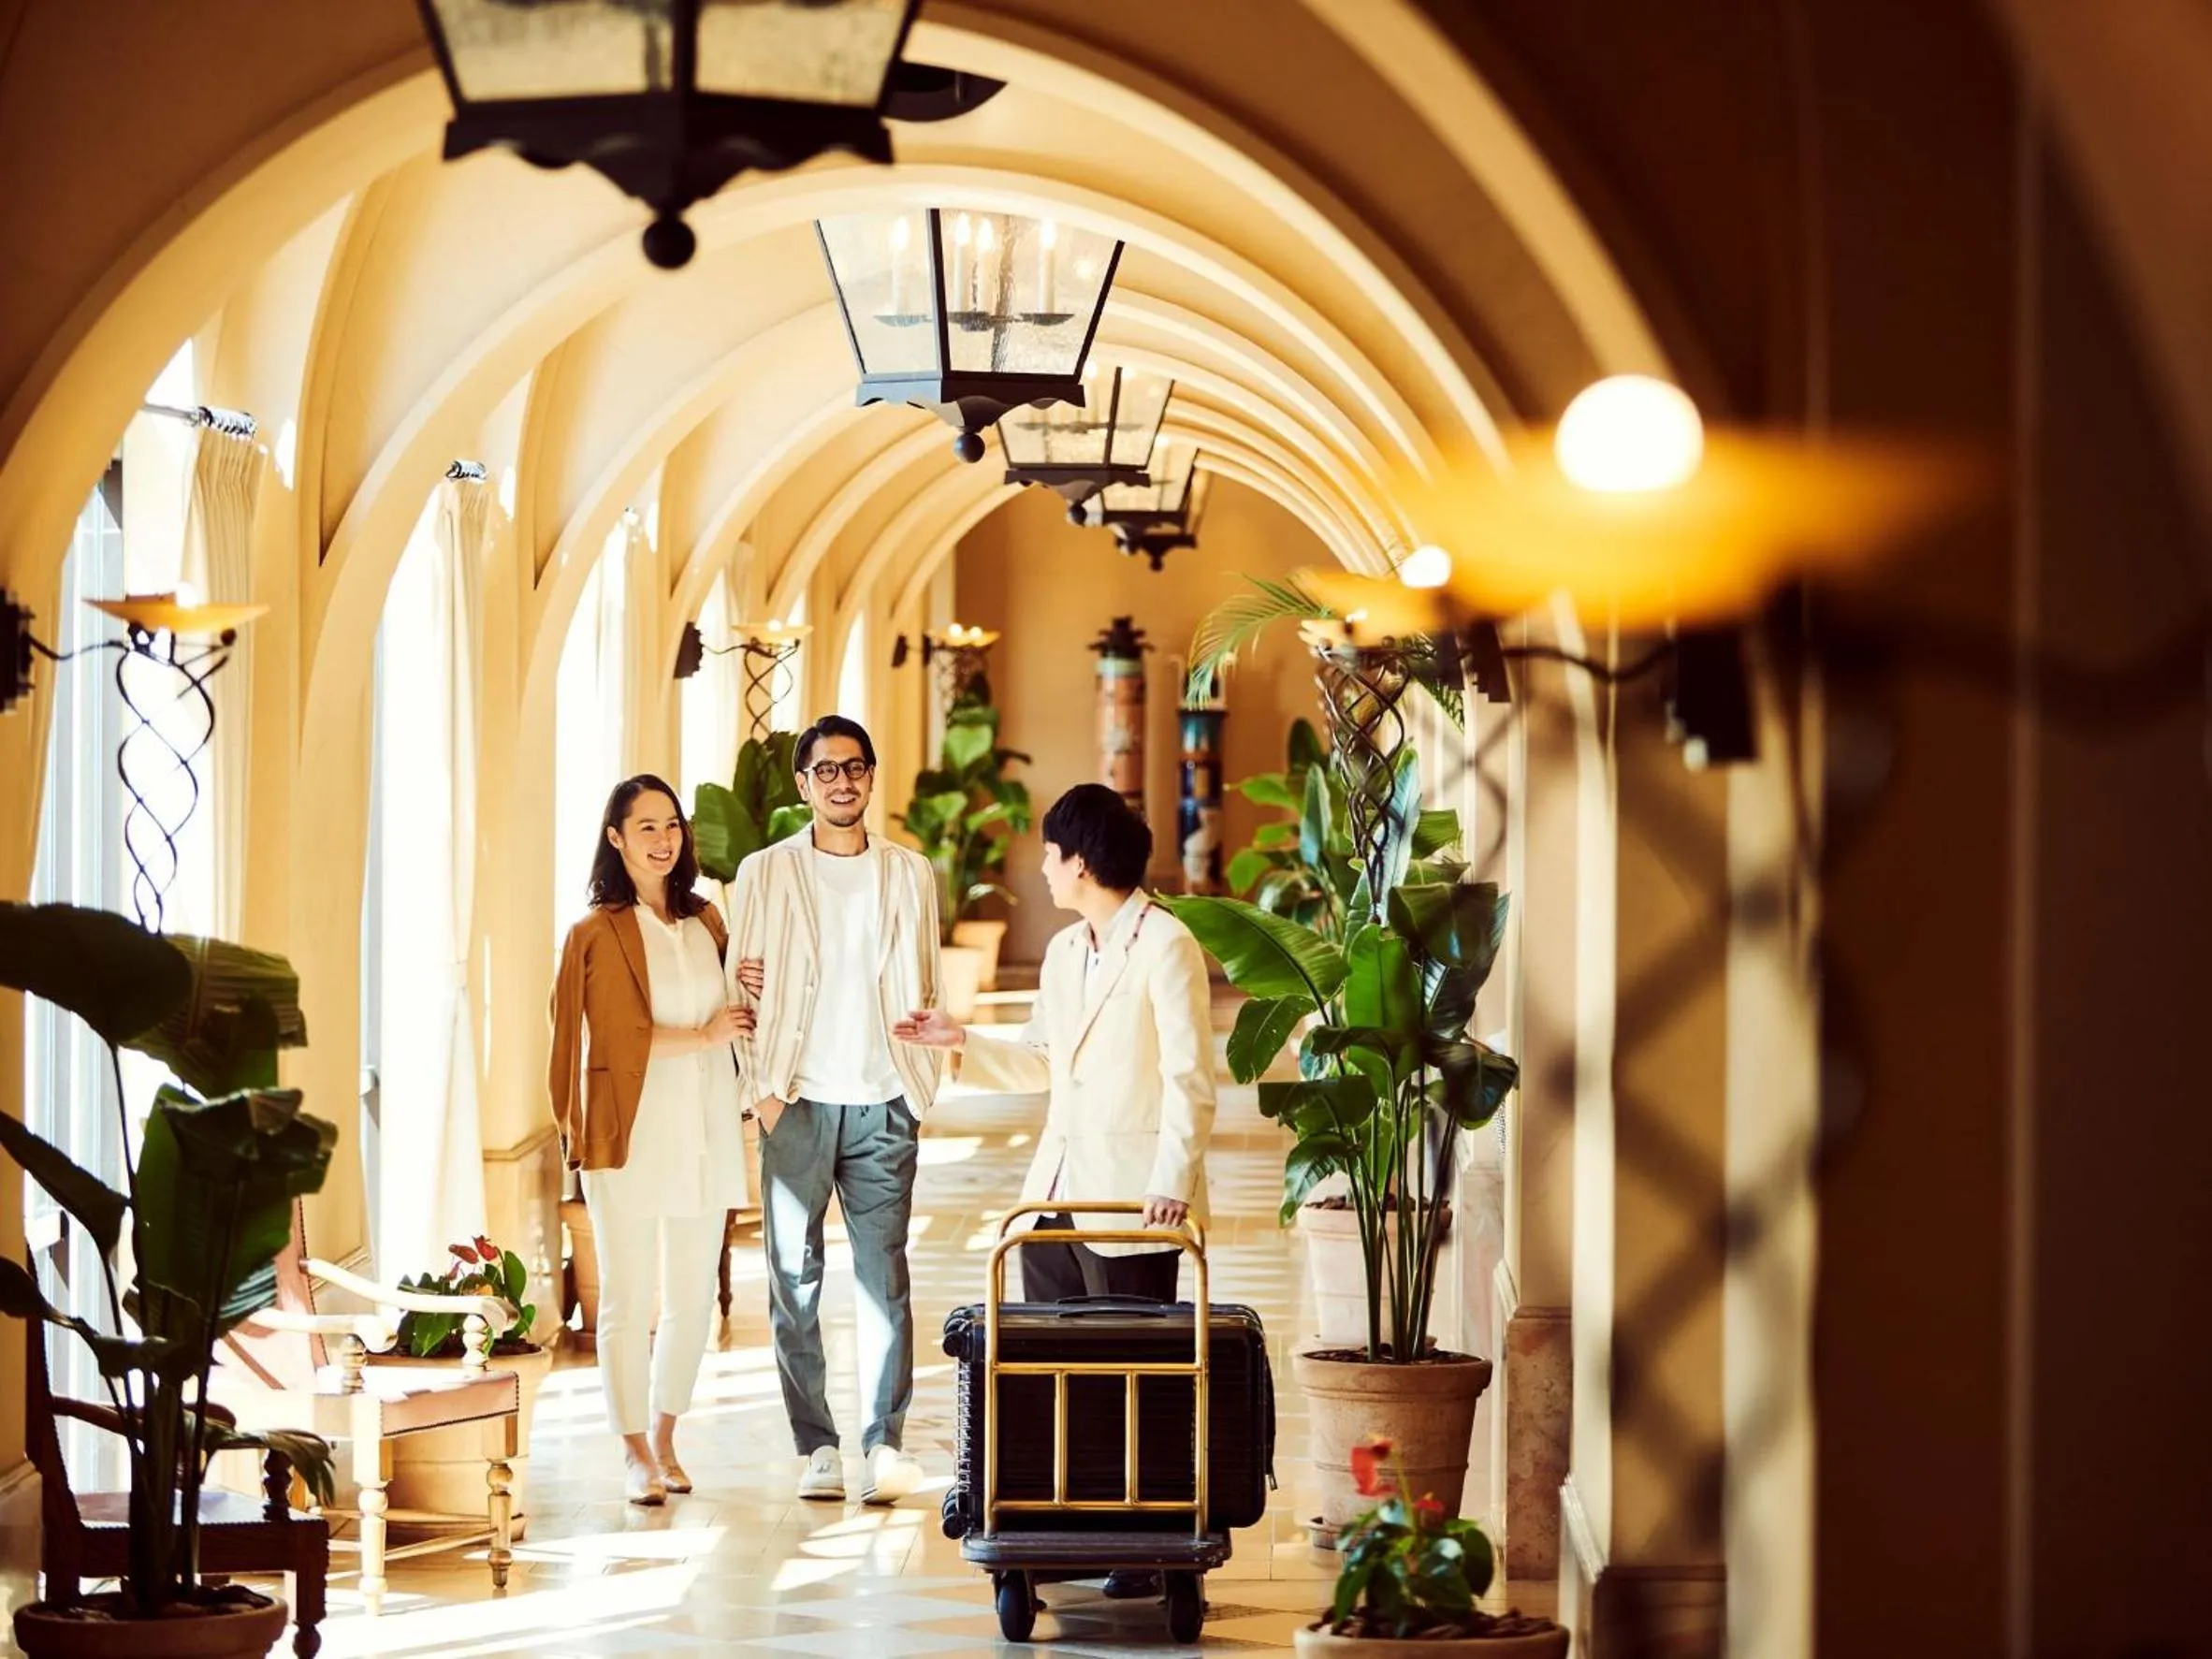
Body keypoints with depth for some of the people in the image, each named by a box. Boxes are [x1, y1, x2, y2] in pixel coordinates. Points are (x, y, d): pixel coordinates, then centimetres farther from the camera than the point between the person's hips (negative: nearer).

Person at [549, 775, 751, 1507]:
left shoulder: (705, 923, 12)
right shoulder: (599, 932, -4)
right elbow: (617, 1038, -11)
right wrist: (704, 1036, -8)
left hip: (703, 1133, 5)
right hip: (630, 1134, -5)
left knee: (693, 1296, 8)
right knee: (627, 1299, -1)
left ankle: (665, 1437, 23)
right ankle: (635, 1452, 8)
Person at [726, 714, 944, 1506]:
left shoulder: (910, 874, 10)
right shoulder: (766, 873, 5)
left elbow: (923, 988, 13)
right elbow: (743, 987, 4)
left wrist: (922, 1083, 2)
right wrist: (763, 1089, -5)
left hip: (883, 1104, 1)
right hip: (798, 1103, -1)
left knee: (885, 1276, -3)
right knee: (795, 1277, 0)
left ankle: (884, 1442, -3)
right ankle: (816, 1447, 4)